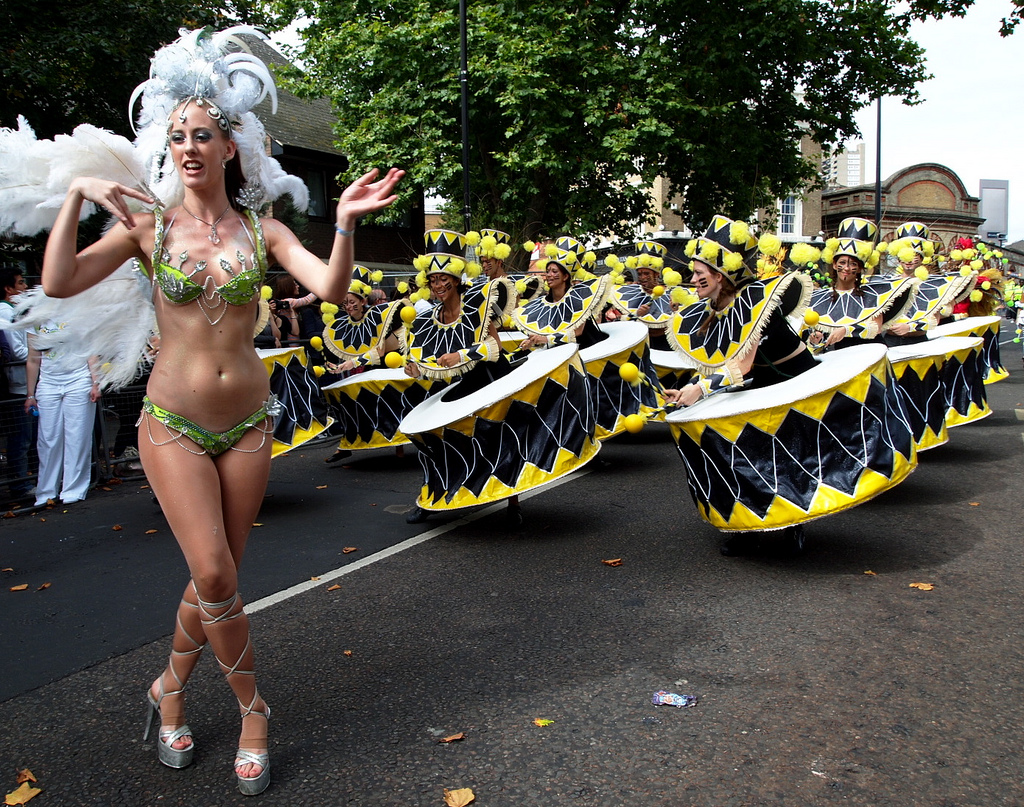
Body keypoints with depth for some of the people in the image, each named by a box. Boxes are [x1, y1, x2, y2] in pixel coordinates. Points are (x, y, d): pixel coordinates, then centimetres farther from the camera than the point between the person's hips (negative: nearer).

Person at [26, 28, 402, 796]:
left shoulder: (262, 229, 1)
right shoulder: (147, 224, -1)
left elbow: (331, 288, -14)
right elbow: (58, 283, -12)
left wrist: (346, 223, -29)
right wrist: (76, 195, -19)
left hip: (247, 423, 2)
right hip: (173, 423, -2)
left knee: (214, 577, 9)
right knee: (215, 575, -11)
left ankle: (169, 691, 35)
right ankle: (253, 707, 13)